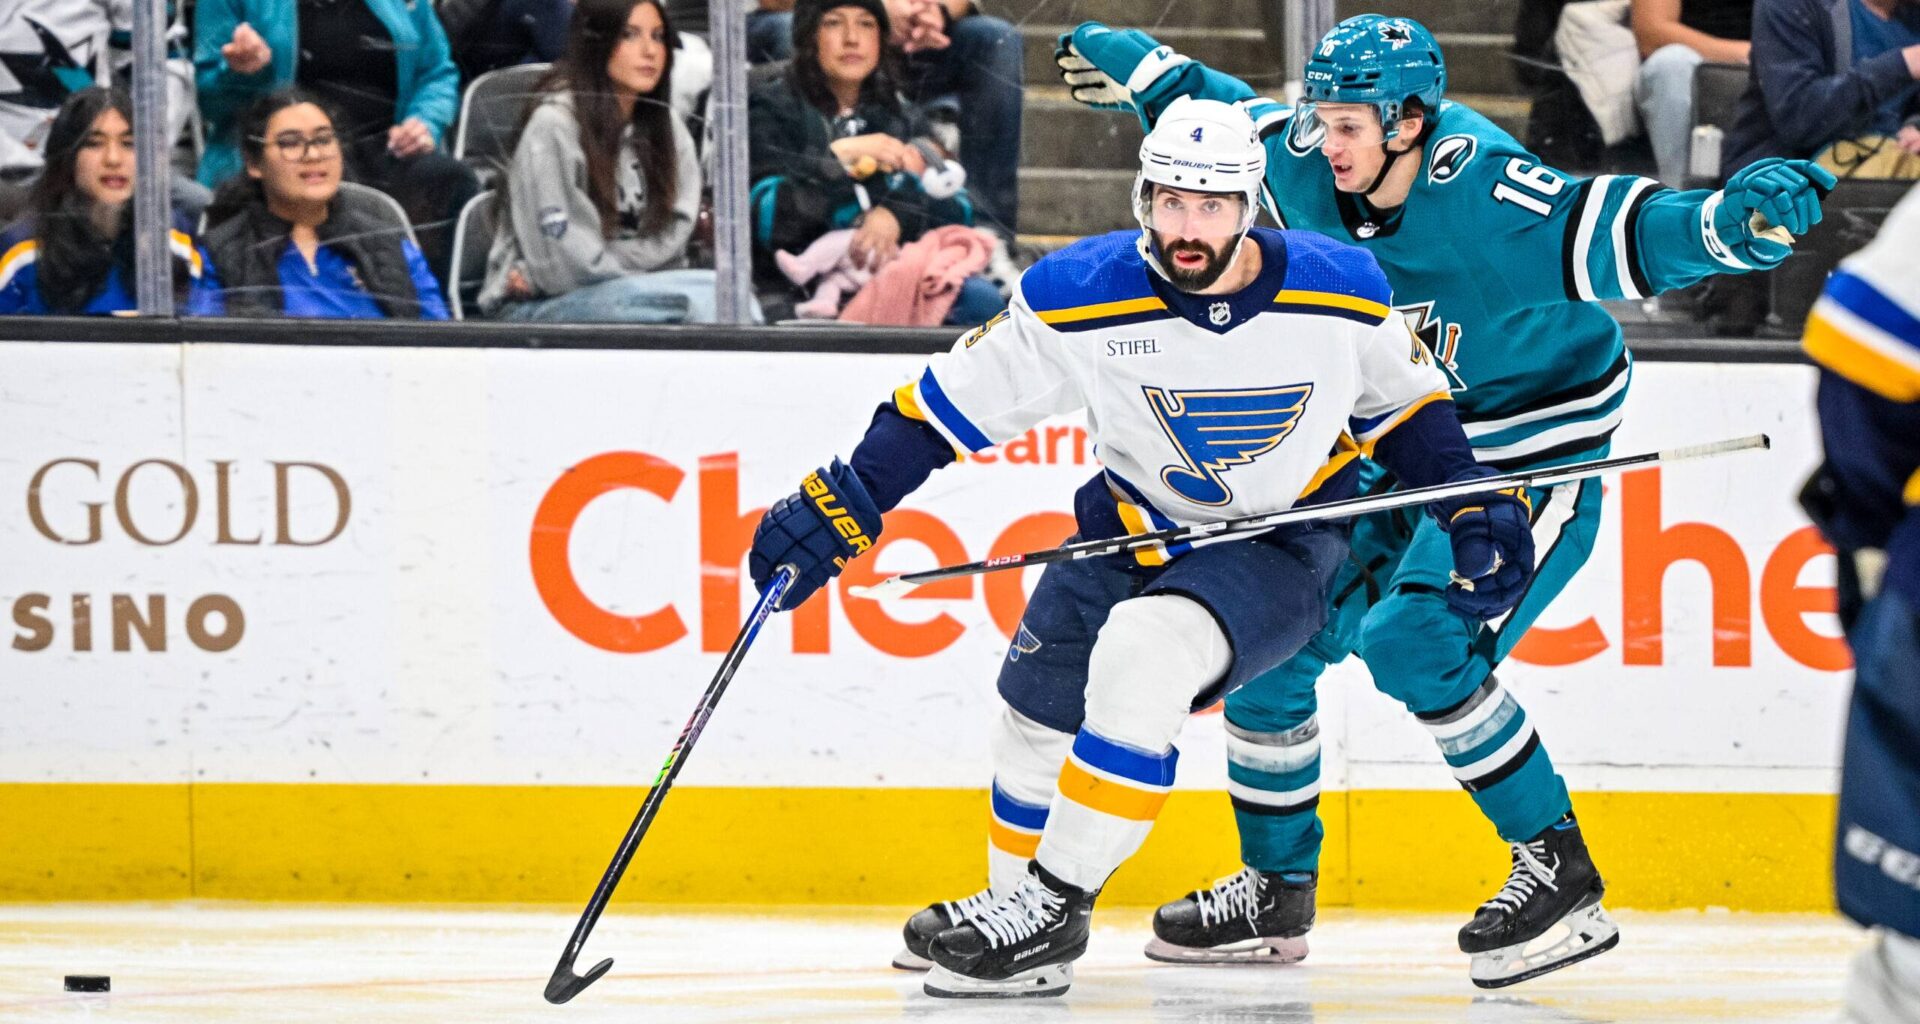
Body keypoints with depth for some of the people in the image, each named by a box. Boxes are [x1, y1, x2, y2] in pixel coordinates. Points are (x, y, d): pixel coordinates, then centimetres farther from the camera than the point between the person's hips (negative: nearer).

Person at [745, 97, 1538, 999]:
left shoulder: (1339, 291, -17)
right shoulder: (1080, 298, -18)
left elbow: (1404, 398, 3)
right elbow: (958, 397, -8)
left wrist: (1476, 507, -4)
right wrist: (843, 502, -12)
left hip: (1278, 548, -4)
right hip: (1132, 529, 4)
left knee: (1142, 655, -29)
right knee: (1038, 716, 7)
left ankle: (1054, 901, -17)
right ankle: (1024, 928, 33)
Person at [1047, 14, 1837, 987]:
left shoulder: (1488, 195, -28)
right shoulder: (1308, 171, -8)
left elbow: (1622, 234, -34)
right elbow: (1232, 117, 13)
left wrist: (1734, 218, -50)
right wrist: (1142, 72, 13)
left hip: (1535, 464, -8)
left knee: (1412, 642, -25)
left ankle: (1557, 867, -13)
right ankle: (1276, 889, 21)